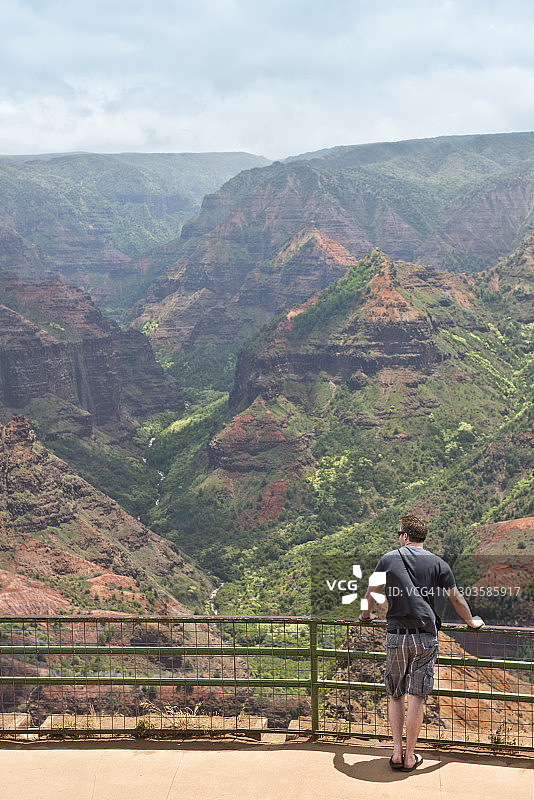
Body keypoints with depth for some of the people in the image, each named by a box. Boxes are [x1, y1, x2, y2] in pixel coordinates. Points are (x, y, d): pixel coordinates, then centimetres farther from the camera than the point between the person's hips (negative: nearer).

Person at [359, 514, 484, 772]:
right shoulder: (437, 563, 2)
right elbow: (456, 598, 6)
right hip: (425, 638, 0)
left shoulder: (389, 559, 4)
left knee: (395, 696, 13)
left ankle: (397, 753, 8)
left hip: (396, 636, 0)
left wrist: (366, 614, 34)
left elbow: (371, 591, 15)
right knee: (416, 698, 2)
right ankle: (410, 757, 8)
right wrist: (471, 621, 23)